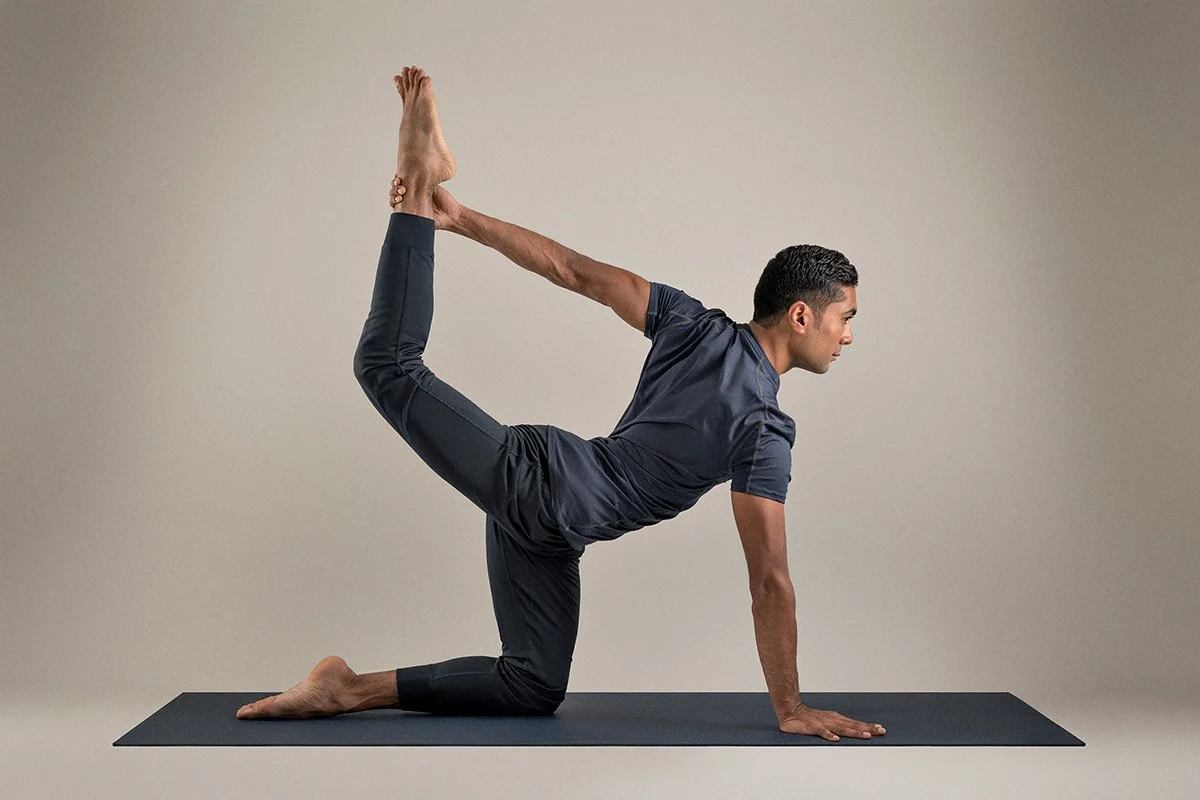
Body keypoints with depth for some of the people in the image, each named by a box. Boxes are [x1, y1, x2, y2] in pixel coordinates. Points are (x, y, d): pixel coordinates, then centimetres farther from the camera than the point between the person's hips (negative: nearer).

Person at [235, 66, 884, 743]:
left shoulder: (696, 325, 7)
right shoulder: (766, 431, -13)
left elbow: (575, 272, 6)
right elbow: (769, 581, -14)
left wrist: (459, 217, 9)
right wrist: (791, 708, -6)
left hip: (531, 460, 7)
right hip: (550, 492, -7)